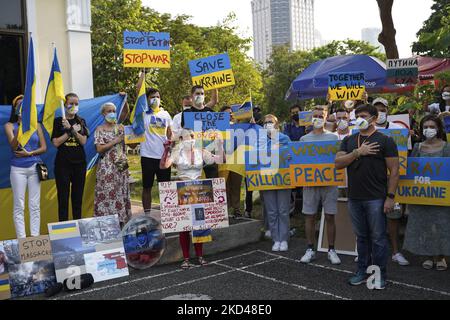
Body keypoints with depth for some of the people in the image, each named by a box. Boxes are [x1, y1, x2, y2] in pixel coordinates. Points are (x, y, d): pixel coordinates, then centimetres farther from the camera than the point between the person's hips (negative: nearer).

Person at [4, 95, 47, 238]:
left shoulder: (36, 125, 8)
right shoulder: (10, 125, 3)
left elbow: (44, 147, 7)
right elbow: (14, 146, -11)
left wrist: (29, 153, -9)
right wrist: (21, 126, -19)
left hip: (34, 168, 2)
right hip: (18, 169, -2)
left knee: (35, 205, 3)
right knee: (19, 206, -1)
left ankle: (35, 236, 8)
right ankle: (21, 238, 2)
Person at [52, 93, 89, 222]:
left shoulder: (81, 121, 10)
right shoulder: (58, 121, 1)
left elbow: (83, 141, -2)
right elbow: (56, 143, -7)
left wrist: (71, 129, -14)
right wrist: (71, 130, -11)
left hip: (79, 163, 3)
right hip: (63, 163, -3)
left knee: (78, 197, 8)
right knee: (63, 197, -2)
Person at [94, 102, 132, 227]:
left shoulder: (121, 127, 11)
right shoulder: (100, 129, 0)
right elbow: (99, 149, -10)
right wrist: (115, 141, -11)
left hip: (121, 165, 4)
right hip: (107, 166, -4)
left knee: (122, 192, 5)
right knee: (107, 193, -5)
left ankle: (121, 221, 12)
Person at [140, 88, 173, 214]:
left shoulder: (165, 114, 11)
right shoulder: (143, 112, 2)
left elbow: (170, 133, 14)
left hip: (164, 156, 3)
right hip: (148, 155, -3)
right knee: (147, 186, 4)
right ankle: (147, 213, 12)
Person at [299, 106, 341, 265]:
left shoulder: (333, 137, 7)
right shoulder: (304, 139, 10)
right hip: (310, 182, 1)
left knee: (330, 217, 2)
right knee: (309, 216, 4)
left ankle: (331, 250, 12)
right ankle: (310, 250, 14)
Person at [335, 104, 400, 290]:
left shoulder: (385, 141, -2)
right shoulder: (349, 141, 11)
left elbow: (394, 171, -5)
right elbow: (338, 164, 1)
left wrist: (390, 197, -10)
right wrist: (358, 152, -12)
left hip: (376, 198, -4)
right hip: (354, 198, 4)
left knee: (378, 237, 2)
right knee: (361, 236, 13)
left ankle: (379, 274, 14)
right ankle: (363, 271, 24)